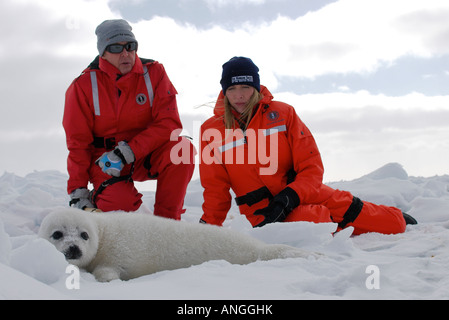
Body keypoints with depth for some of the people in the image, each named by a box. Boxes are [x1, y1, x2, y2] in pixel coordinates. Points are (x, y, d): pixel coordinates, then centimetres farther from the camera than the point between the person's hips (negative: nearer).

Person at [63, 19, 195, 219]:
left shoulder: (154, 73, -7)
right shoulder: (84, 85, -8)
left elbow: (169, 123, -14)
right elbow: (77, 143, -6)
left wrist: (128, 152, -25)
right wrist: (78, 191, -13)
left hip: (146, 157, 2)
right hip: (106, 159, -1)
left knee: (182, 147, -28)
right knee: (120, 203, -30)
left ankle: (167, 220, -14)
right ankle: (100, 197, 9)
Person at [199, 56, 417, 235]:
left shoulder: (282, 113, -2)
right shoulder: (211, 131, -3)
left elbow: (312, 168, -4)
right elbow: (216, 189, 3)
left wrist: (288, 198, -21)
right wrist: (209, 224, -12)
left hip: (303, 193, 2)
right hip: (265, 212, -1)